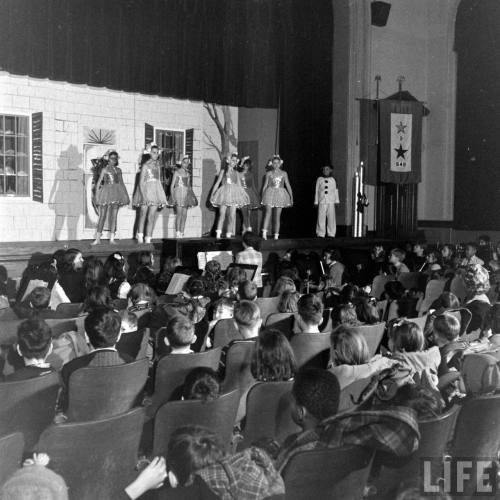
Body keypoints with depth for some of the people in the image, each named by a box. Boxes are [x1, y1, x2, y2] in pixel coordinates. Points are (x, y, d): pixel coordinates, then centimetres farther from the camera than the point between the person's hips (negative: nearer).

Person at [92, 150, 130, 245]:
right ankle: (98, 238, 2)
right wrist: (96, 196, -5)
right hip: (106, 192, -3)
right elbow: (98, 183, 3)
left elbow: (122, 183, 17)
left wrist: (125, 196, 9)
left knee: (114, 216, 1)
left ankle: (112, 239, 5)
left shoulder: (118, 170, 13)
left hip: (116, 194, 3)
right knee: (102, 216, -3)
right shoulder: (104, 170, 4)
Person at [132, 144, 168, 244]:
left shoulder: (158, 165, 11)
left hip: (155, 191, 4)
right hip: (145, 190, -4)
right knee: (143, 214, 1)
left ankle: (148, 239, 0)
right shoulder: (145, 166, -4)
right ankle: (140, 236, 12)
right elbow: (141, 182, -8)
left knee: (151, 217, 0)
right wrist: (144, 196, -17)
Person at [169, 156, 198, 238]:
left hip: (186, 194, 5)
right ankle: (177, 232, -16)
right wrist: (172, 196, -10)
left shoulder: (188, 173, 15)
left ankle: (182, 233, 3)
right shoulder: (177, 172, 0)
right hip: (178, 192, -5)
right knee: (179, 213, -15)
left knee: (184, 214, 1)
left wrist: (191, 195, 12)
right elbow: (172, 185, -2)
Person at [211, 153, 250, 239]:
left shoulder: (236, 173, 13)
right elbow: (217, 183, 9)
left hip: (234, 194, 2)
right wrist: (213, 194, 3)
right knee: (222, 214, -11)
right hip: (224, 193, -2)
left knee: (232, 215, -3)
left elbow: (239, 185, 16)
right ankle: (218, 233, -15)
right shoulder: (223, 171, 8)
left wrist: (242, 195, 10)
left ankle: (229, 234, 2)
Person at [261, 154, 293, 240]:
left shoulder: (284, 173, 8)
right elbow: (265, 186, 8)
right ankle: (264, 233, -23)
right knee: (268, 213, -17)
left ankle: (276, 235, 6)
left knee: (277, 216, 2)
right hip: (270, 194, -2)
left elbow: (288, 185, 10)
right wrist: (262, 197, 5)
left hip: (280, 195, 2)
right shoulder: (269, 174, 5)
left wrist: (291, 196, 6)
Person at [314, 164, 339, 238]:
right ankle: (321, 233, 2)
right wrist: (316, 201, 6)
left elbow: (335, 191, 13)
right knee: (321, 218, -5)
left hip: (331, 202, 1)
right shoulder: (319, 179, 6)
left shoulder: (332, 180, 10)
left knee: (331, 218, 0)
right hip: (322, 202, -1)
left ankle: (331, 234, 7)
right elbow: (316, 191, 8)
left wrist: (337, 201, 11)